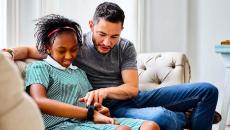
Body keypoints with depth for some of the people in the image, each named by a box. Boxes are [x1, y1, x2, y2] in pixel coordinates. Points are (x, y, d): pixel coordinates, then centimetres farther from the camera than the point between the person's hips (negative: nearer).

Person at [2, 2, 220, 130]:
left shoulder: (126, 47, 4)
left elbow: (132, 88, -3)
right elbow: (30, 50, -2)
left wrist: (105, 90, -24)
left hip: (131, 99, 5)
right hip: (110, 107, -4)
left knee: (207, 90, -5)